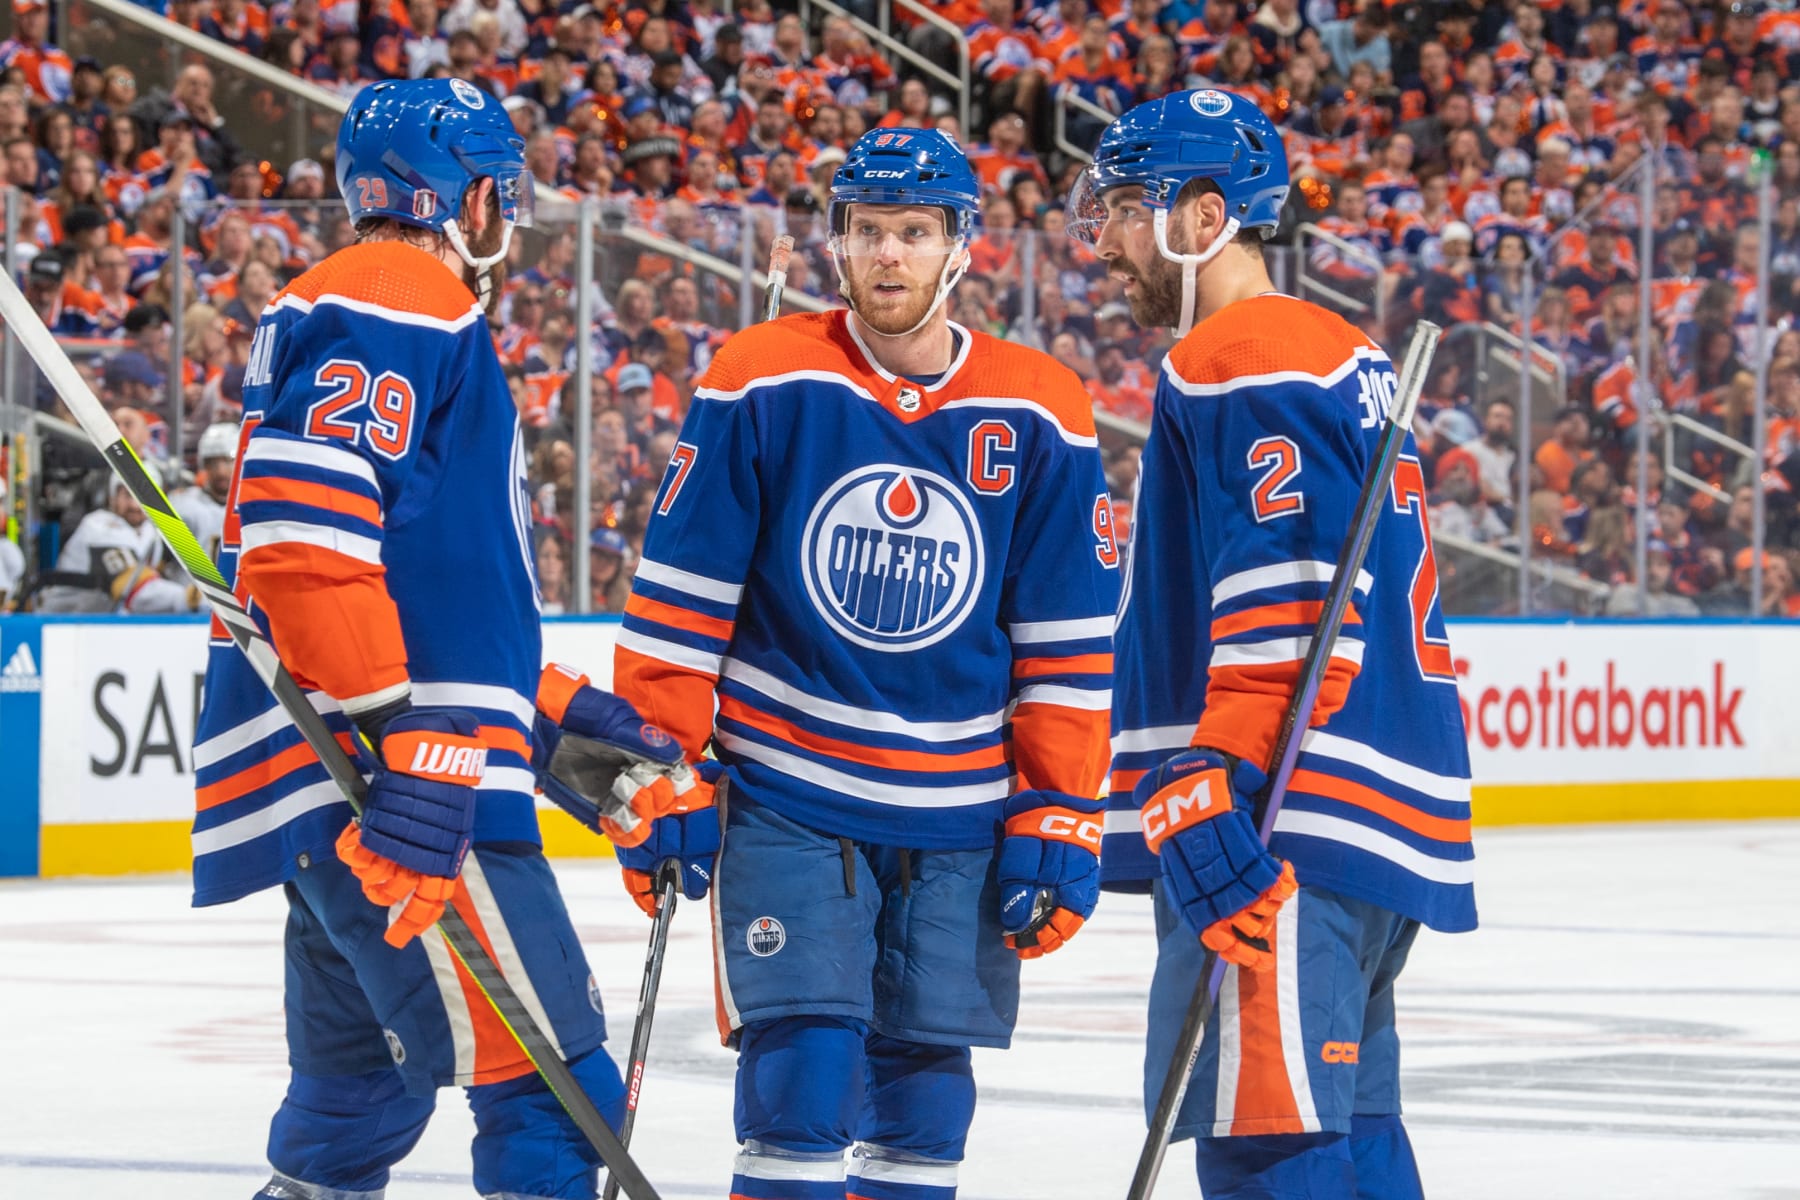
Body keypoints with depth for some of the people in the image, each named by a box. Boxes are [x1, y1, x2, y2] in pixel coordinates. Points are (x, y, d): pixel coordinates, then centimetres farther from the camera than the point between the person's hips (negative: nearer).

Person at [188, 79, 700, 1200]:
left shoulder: (429, 324, 26)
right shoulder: (398, 303, -8)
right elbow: (302, 525, -22)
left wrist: (566, 723, 25)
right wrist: (395, 740, -25)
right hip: (369, 781, -11)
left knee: (361, 1098, 20)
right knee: (557, 1097, -12)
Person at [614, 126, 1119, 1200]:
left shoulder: (1038, 416, 0)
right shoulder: (760, 385, -5)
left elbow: (1068, 645, 5)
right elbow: (679, 598, -2)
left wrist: (1059, 821, 1)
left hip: (963, 818, 2)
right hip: (788, 799, -2)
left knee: (925, 1097, 8)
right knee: (802, 1077, -11)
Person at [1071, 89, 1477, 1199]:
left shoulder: (1245, 362, -11)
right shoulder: (1341, 356, 22)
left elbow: (1289, 612, -21)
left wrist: (1207, 806, -25)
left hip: (1289, 836, -11)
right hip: (1382, 828, 11)